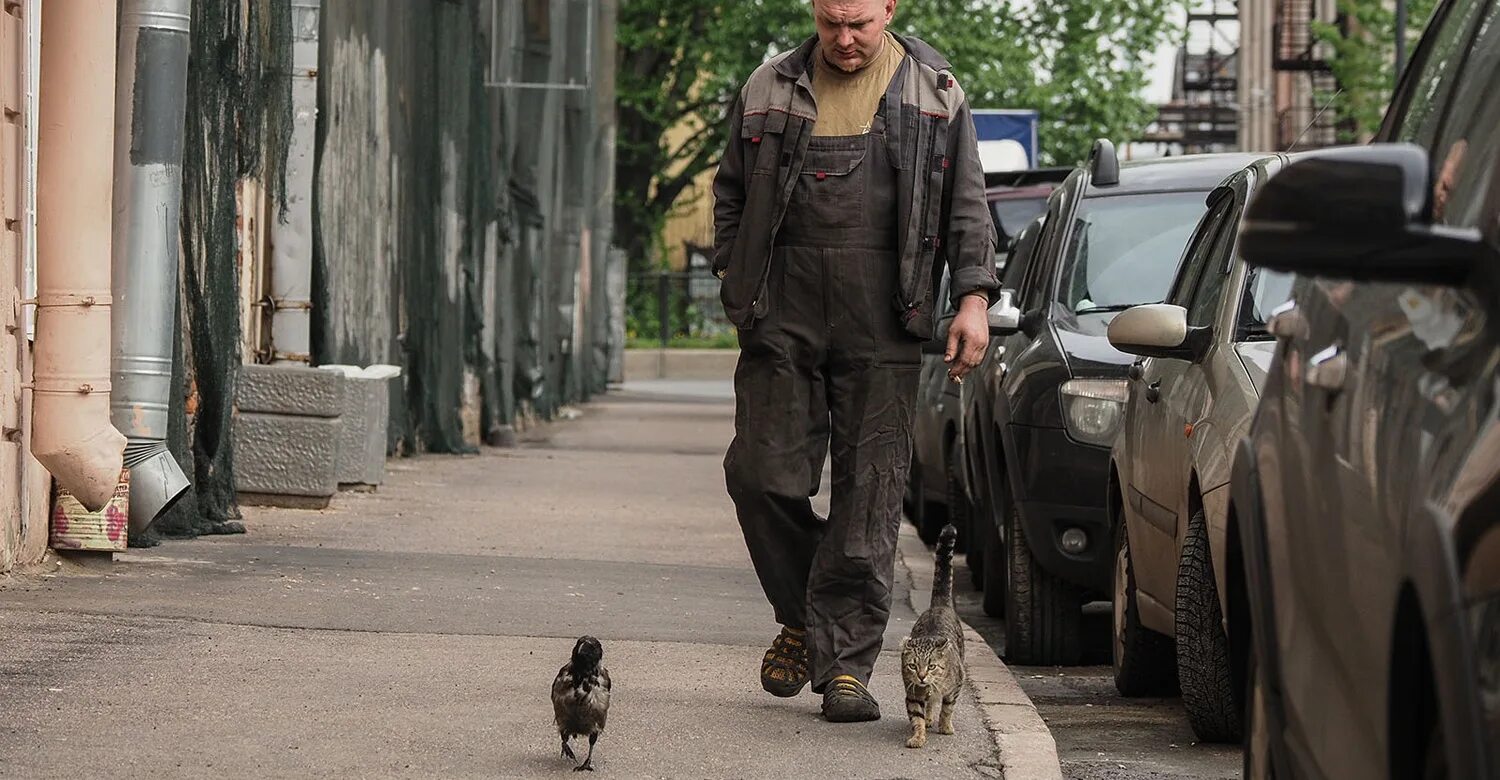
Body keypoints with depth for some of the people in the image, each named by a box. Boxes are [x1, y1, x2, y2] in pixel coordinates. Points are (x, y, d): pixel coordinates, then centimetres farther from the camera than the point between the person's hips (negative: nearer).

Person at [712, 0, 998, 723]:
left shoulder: (933, 93, 9)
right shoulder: (770, 89, 12)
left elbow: (967, 204, 8)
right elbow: (730, 193, 19)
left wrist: (973, 297, -1)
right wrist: (733, 277, 8)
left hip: (883, 318, -1)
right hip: (783, 311, 1)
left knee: (870, 493, -3)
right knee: (764, 475, -4)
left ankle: (846, 663, 0)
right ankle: (802, 617, 21)